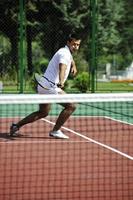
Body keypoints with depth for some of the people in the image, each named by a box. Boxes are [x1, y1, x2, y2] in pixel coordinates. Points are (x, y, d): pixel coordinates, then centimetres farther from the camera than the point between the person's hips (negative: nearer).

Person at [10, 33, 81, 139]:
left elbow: (71, 60, 42)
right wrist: (61, 82, -53)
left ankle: (16, 126, 21)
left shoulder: (67, 52, 16)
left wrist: (73, 67, 21)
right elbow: (62, 68, -36)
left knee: (43, 112, 22)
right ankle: (56, 131, -4)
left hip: (43, 86, 10)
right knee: (71, 106, -10)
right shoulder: (64, 53, -15)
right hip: (50, 86, -10)